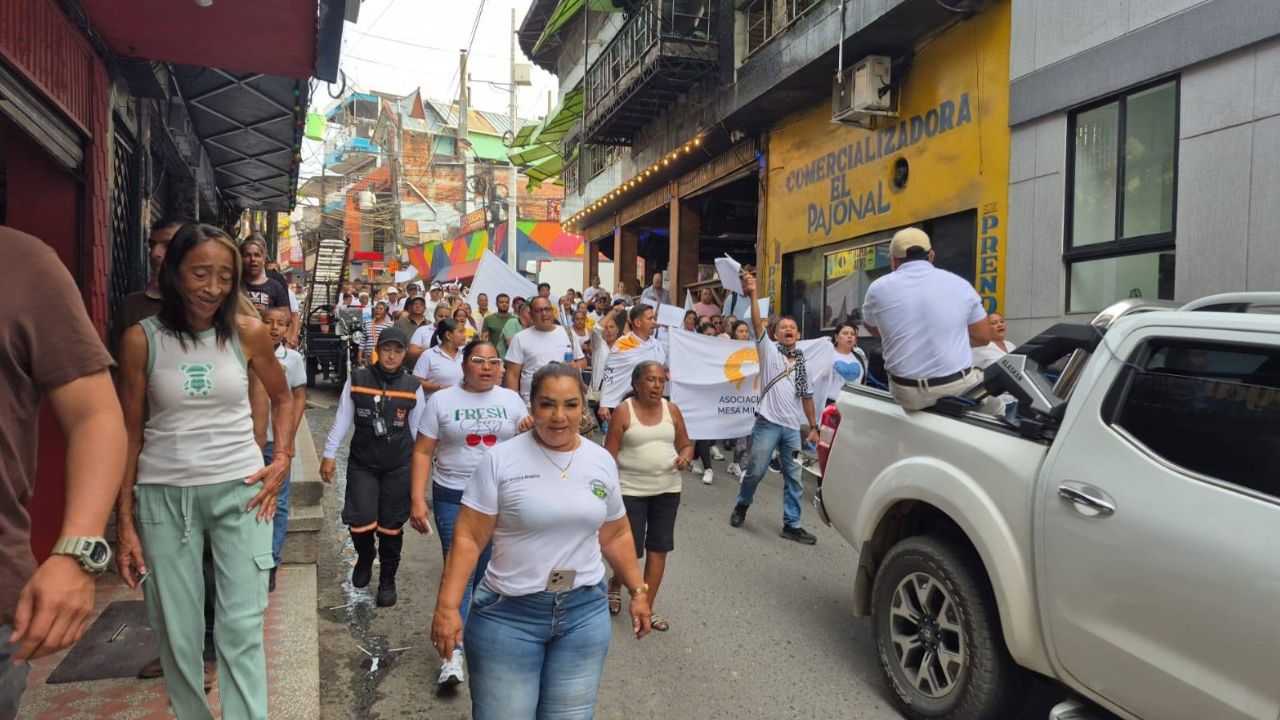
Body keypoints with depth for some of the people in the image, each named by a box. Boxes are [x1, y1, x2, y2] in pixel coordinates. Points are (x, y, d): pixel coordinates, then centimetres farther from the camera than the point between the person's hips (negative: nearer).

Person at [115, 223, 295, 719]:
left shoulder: (248, 333, -3)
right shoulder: (142, 339, -4)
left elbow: (282, 397, 14)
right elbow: (129, 434, 0)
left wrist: (282, 458, 0)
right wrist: (125, 523, 0)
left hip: (240, 489, 0)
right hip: (164, 494, 1)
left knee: (242, 629, -2)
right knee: (177, 634, 10)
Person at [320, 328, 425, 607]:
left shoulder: (413, 386, -2)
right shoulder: (357, 380, -3)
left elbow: (417, 429, 6)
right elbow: (342, 419, 2)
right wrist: (329, 454, 2)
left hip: (399, 467, 0)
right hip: (361, 463, 0)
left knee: (391, 526, 6)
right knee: (360, 522, -7)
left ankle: (387, 580, 26)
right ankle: (365, 557, 28)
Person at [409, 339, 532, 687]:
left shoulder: (511, 400, 5)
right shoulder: (442, 400, -1)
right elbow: (423, 452, -2)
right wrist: (417, 499, -10)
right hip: (453, 498, -2)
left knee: (491, 571, 12)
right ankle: (453, 652, -1)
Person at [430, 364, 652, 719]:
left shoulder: (602, 462, 2)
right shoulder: (500, 460, -11)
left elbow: (616, 535, 12)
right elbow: (468, 538, -11)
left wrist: (638, 590, 12)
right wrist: (448, 606, -16)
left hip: (585, 612, 3)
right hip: (508, 613, -3)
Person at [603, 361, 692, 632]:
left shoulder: (671, 410, 2)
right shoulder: (623, 411, -9)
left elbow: (686, 445, 11)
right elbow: (609, 456, -8)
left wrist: (685, 457, -12)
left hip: (667, 489, 4)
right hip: (631, 490, -4)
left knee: (659, 547, 6)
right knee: (630, 548, 1)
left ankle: (647, 608, 20)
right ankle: (614, 585, 34)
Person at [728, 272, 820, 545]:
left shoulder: (802, 362, 13)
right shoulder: (769, 350, 0)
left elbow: (807, 396, 16)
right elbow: (757, 323, -15)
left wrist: (813, 427, 12)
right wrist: (752, 295, -28)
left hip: (793, 427, 4)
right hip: (768, 422, -4)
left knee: (794, 477, 6)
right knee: (756, 471, 2)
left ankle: (792, 524, 15)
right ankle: (742, 506, 28)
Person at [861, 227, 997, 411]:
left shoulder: (879, 288, -4)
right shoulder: (960, 284, -2)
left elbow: (874, 330, 15)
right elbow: (983, 336, 8)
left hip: (907, 394, 0)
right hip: (959, 387, 1)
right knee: (995, 404, 30)